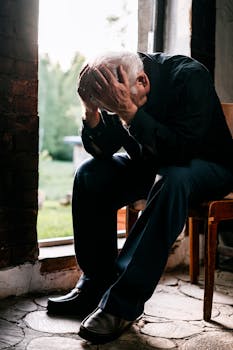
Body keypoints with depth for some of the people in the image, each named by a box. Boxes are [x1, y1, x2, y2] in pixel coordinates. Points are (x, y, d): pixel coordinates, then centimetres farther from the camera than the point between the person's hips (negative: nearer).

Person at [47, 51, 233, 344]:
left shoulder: (190, 76, -27)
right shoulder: (118, 93, -10)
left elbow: (181, 150, -37)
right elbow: (102, 150, -9)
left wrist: (130, 111, -43)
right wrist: (92, 111, -26)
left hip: (207, 164, -5)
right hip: (151, 164, 6)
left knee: (171, 181, -38)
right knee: (90, 175, -13)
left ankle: (124, 301, -31)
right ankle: (96, 284, -6)